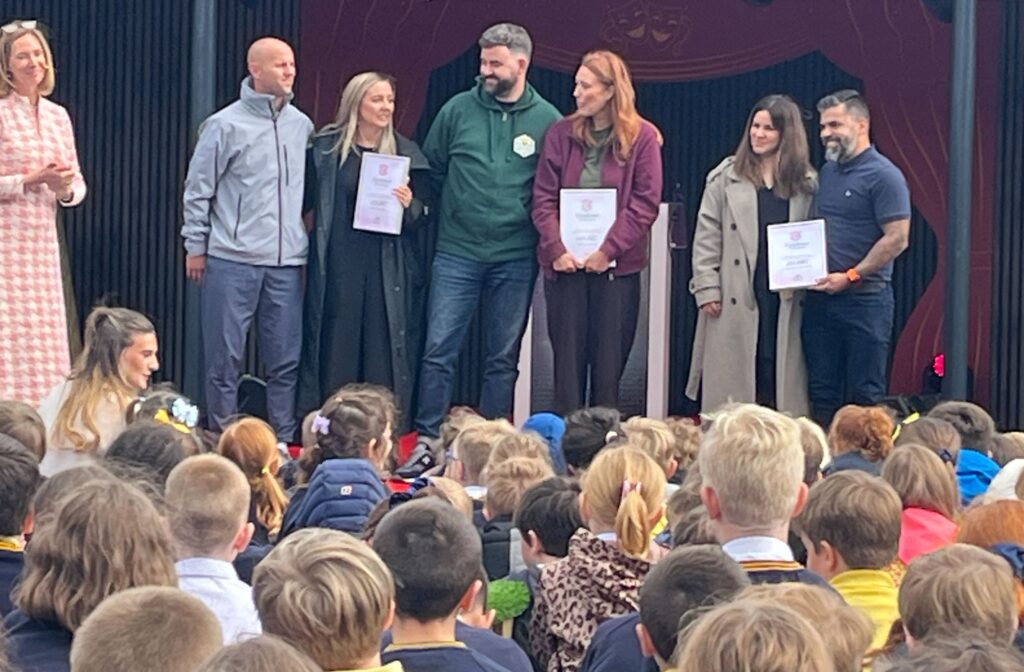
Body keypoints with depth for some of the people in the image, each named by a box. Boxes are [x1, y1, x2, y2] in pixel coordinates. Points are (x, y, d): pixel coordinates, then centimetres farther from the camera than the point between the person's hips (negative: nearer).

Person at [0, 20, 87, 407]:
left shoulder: (58, 116, 13)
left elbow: (78, 187, 15)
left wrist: (65, 189, -6)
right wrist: (31, 180, -16)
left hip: (43, 244, 6)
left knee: (45, 344, 6)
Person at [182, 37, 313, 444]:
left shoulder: (301, 125, 8)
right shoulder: (226, 125, -4)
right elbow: (198, 190, -1)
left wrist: (307, 241, 13)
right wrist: (196, 246, -2)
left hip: (287, 261, 4)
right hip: (233, 259, -4)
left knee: (286, 358, 7)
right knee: (225, 356, 1)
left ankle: (283, 441, 15)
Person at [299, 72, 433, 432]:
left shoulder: (405, 153, 8)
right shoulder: (325, 148, 4)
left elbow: (425, 214, 10)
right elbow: (305, 199, 8)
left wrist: (410, 206, -10)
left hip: (388, 269, 1)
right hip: (338, 266, -1)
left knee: (383, 351, 0)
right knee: (337, 349, 1)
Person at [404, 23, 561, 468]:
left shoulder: (547, 120, 1)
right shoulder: (458, 110, 3)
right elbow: (429, 168, 13)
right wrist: (427, 213, 8)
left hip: (515, 259, 0)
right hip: (456, 252, 0)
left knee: (503, 358, 7)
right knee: (439, 349, -5)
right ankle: (427, 438, 2)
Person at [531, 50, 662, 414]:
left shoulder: (642, 137, -1)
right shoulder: (561, 133, 6)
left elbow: (645, 204, -6)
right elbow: (544, 198, 3)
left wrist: (608, 250, -13)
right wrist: (556, 249, -10)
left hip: (616, 265, -2)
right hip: (565, 264, 2)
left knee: (609, 361, 3)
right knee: (567, 359, 3)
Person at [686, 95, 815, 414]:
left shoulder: (806, 185, 8)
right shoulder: (726, 178, 6)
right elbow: (707, 236, 3)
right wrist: (707, 288, -4)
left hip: (787, 298, 1)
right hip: (735, 298, -1)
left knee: (780, 375, 1)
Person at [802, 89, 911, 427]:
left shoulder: (883, 176, -8)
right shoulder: (826, 173, 15)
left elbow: (897, 239, -14)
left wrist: (850, 277, -15)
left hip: (865, 300, -7)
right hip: (820, 298, 7)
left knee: (865, 394, -2)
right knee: (821, 392, 8)